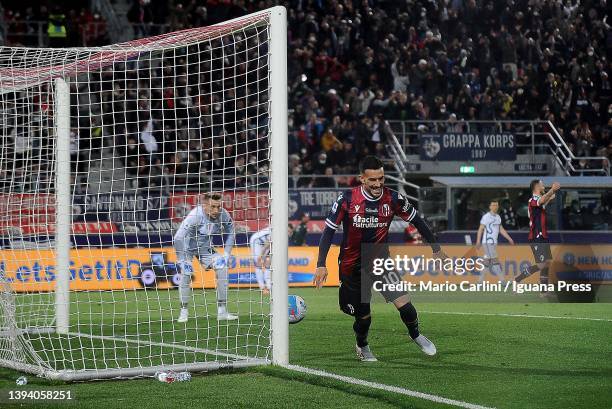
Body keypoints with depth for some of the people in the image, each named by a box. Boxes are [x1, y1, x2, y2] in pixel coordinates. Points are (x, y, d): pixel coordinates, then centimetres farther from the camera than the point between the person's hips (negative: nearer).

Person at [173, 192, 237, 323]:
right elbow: (178, 238, -34)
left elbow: (230, 234, 0)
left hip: (205, 247, 4)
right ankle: (184, 312, -7)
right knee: (186, 273, -22)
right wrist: (181, 261, -31)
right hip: (187, 247, -4)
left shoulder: (223, 215, -19)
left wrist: (226, 255, -7)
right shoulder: (195, 215, -34)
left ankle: (222, 311, -6)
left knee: (222, 267, -12)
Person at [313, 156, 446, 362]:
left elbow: (417, 221, 4)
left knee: (402, 302, -15)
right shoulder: (347, 199, -16)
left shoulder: (393, 198, -11)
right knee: (363, 315, 4)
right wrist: (321, 265, -17)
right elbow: (329, 230, -11)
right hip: (352, 265, -1)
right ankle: (362, 346, 37)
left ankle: (415, 335, 16)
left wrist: (436, 249, 7)